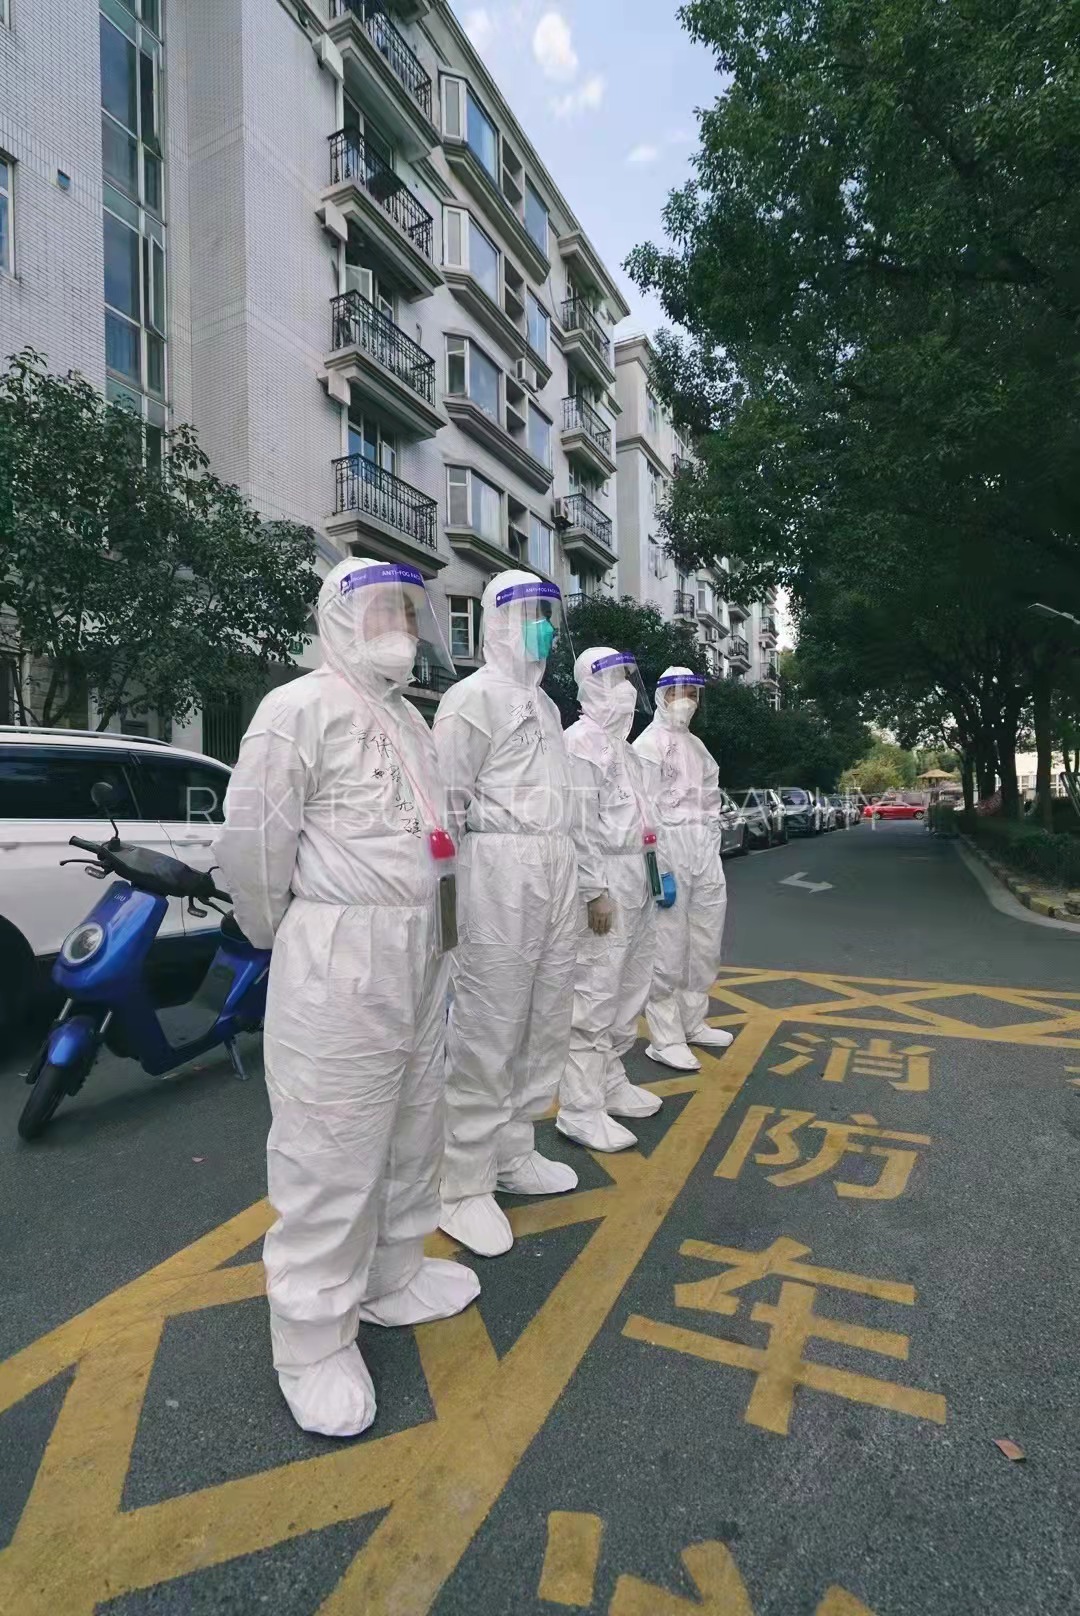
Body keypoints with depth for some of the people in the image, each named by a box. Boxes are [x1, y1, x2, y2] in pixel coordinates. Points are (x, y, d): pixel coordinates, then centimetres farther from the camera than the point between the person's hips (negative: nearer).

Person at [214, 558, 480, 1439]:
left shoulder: (410, 718, 16)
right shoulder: (302, 708, -12)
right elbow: (253, 838, -13)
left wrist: (419, 932, 15)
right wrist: (285, 936, 0)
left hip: (420, 955, 9)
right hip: (340, 964, -9)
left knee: (413, 1131, 20)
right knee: (333, 1152, 2)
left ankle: (393, 1277, 40)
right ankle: (315, 1339, 22)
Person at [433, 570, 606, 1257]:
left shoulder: (546, 705, 22)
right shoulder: (475, 697, -4)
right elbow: (445, 804, -11)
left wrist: (591, 882, 21)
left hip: (556, 881, 9)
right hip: (499, 875, -9)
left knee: (547, 1026, 14)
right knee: (486, 1037, -3)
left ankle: (514, 1155, 30)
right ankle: (465, 1184, 13)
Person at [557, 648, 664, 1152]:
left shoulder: (623, 746, 20)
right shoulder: (580, 741, -11)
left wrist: (654, 874, 19)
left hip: (638, 883, 10)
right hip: (606, 883, -10)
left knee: (629, 993, 17)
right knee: (594, 997, -6)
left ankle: (610, 1082, 31)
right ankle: (580, 1109, 3)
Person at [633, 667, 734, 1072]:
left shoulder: (697, 746, 19)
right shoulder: (648, 743, -4)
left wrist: (710, 848, 11)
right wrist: (657, 863, -18)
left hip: (703, 849, 8)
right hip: (667, 846, -8)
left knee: (705, 944, 13)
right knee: (668, 947, -6)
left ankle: (693, 1022, 28)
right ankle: (665, 1039, 4)